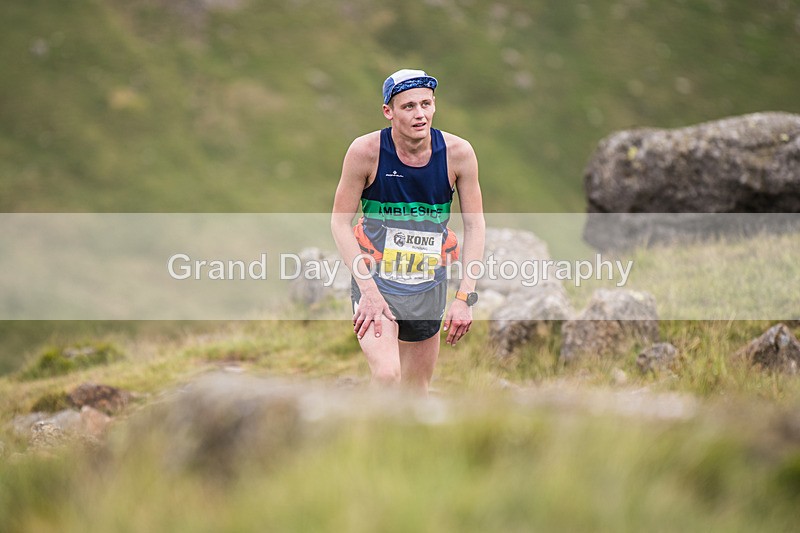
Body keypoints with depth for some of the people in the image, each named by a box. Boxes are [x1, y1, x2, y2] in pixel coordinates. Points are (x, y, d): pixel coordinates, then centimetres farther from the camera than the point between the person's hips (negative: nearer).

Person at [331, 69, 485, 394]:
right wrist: (368, 289, -19)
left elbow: (475, 226, -3)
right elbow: (340, 222, -10)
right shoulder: (365, 151, -15)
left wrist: (465, 297, -11)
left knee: (417, 390, 12)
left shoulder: (458, 153, -10)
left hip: (429, 287, 3)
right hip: (376, 280, -3)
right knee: (387, 375, -25)